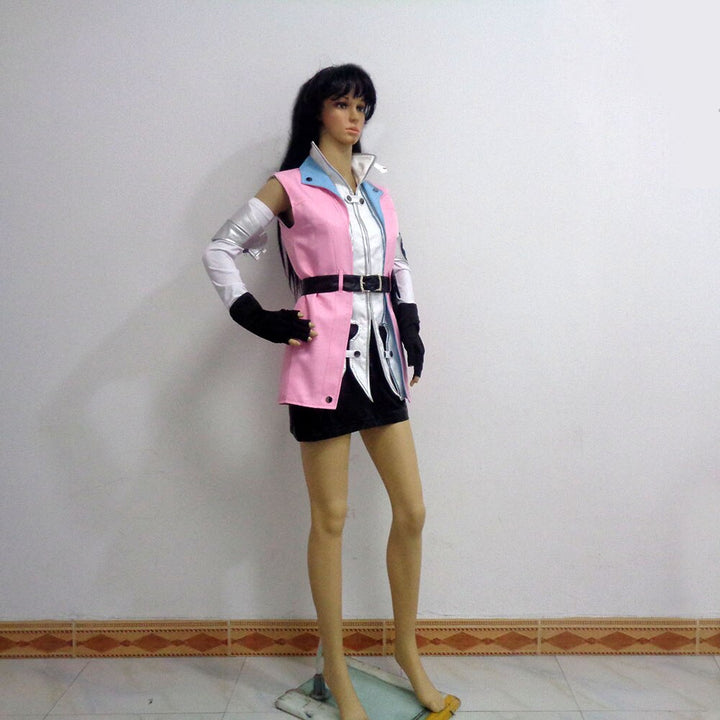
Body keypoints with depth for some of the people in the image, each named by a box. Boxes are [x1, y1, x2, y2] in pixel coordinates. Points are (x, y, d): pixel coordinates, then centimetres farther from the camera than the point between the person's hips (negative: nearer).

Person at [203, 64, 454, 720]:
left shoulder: (376, 191, 18)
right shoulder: (291, 187, 2)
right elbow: (221, 250, 4)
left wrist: (412, 337, 13)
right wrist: (258, 319, -6)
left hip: (380, 352, 6)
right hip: (324, 354, -5)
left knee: (412, 510, 6)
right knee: (331, 517, 1)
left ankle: (408, 651, 24)